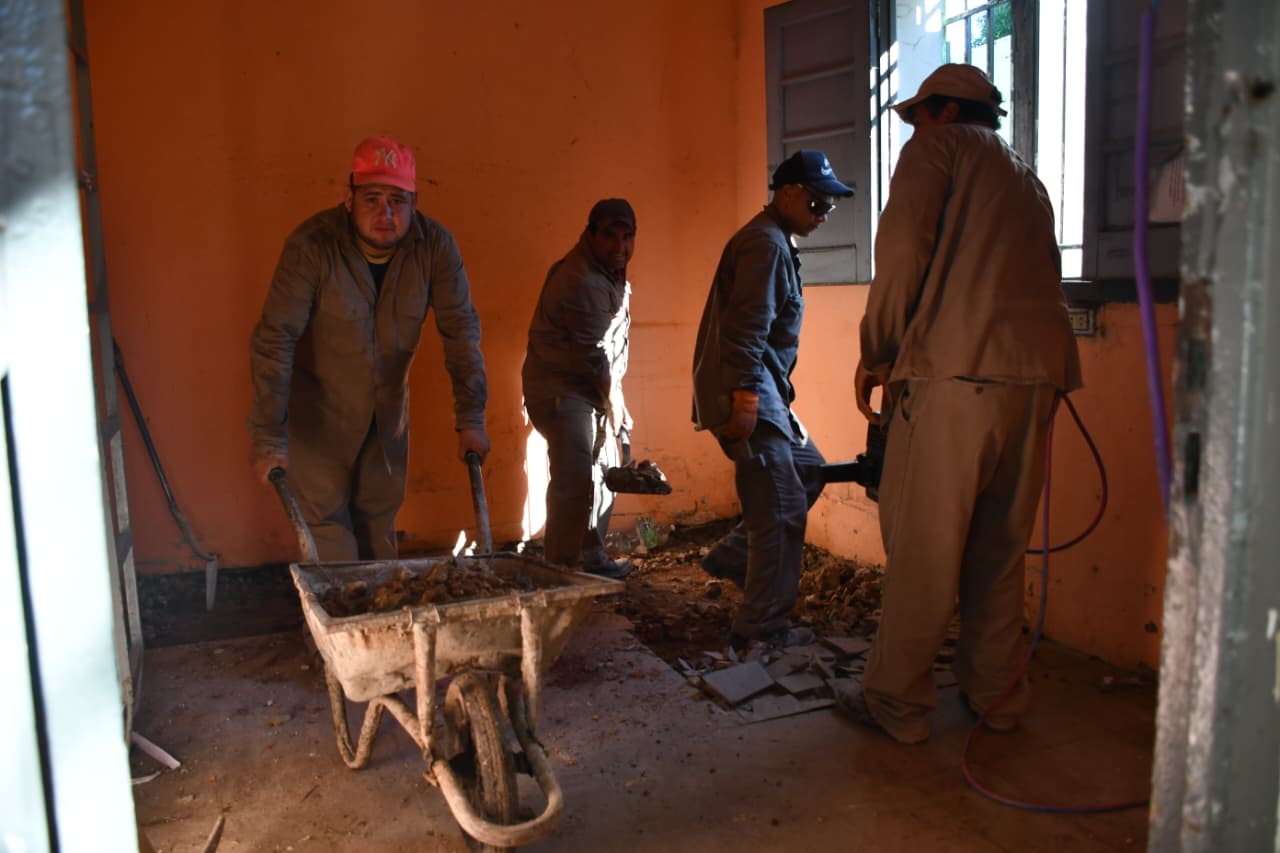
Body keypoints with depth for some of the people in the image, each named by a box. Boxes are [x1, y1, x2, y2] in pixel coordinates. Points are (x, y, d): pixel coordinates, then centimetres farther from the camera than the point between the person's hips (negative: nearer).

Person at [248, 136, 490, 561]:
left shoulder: (435, 245, -17)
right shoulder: (311, 245, -26)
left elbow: (461, 330, -13)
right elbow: (274, 338, -27)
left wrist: (471, 419, -17)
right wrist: (269, 438, -31)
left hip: (387, 407, 3)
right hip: (318, 406, -3)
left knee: (379, 518, 14)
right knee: (326, 519, 0)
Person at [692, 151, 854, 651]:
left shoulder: (777, 244, 21)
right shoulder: (765, 243, -12)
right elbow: (746, 328, -23)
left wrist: (778, 397, 27)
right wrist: (744, 398, -28)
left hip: (762, 395, 11)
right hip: (747, 396, -11)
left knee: (808, 470, 19)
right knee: (782, 509, -6)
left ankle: (732, 556, 22)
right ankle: (761, 628, 3)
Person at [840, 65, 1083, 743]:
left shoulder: (937, 147, 10)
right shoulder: (1028, 180, 30)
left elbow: (902, 250, -6)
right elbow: (1045, 275, 25)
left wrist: (875, 354, 1)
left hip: (955, 369, -7)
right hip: (1037, 373, 7)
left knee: (921, 547, -1)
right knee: (1001, 545, 14)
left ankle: (896, 701, 7)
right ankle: (995, 693, 23)